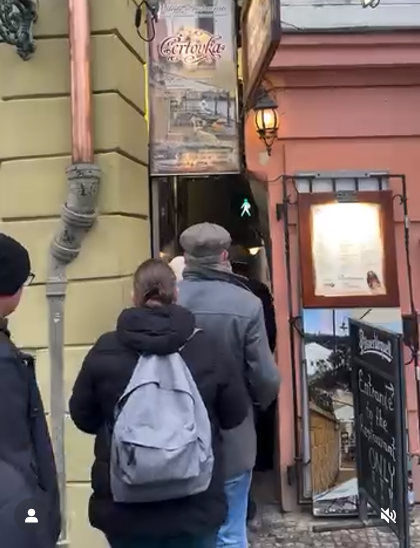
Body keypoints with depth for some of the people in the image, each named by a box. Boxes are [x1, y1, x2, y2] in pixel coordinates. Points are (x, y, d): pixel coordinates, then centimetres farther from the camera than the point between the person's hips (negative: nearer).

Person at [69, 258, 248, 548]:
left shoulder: (105, 350, -9)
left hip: (123, 507, 1)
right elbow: (235, 415, 1)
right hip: (195, 506, 0)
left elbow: (83, 417, 4)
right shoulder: (205, 347, -9)